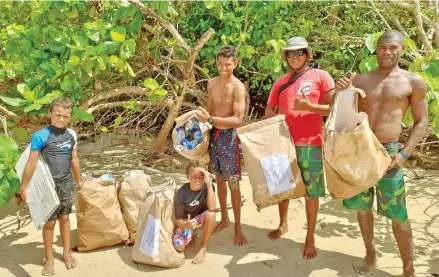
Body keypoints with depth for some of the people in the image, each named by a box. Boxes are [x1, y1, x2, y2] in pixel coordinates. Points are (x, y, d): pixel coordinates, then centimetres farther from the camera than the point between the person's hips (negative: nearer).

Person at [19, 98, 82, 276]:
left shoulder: (71, 135, 1)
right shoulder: (40, 136, -13)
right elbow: (31, 163, -10)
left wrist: (79, 181, 19)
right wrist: (23, 187, -6)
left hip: (67, 184, 4)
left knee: (65, 218, 15)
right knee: (49, 221, 6)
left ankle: (67, 253, 31)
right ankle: (49, 259, 22)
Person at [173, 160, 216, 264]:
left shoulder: (207, 187, -21)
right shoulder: (182, 192, -22)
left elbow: (212, 208, -38)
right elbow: (178, 220, -17)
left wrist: (209, 183, -42)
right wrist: (187, 225, -41)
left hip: (202, 218, 0)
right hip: (187, 221, 0)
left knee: (211, 215, -35)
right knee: (179, 247, -23)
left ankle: (203, 247, -12)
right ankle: (192, 234, 13)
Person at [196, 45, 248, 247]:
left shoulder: (238, 87, -14)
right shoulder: (212, 84, 7)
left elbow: (238, 120, -21)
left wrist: (211, 119, -26)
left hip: (229, 137, -6)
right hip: (213, 135, 6)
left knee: (233, 183, 0)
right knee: (219, 179, 16)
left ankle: (238, 227, 12)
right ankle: (224, 218, 31)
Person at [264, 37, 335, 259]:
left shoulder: (321, 76, 0)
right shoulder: (280, 82, 13)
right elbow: (268, 111, 15)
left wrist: (309, 106, -18)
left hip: (310, 144, -4)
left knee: (311, 192, 2)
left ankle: (310, 237, 16)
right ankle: (283, 224, 37)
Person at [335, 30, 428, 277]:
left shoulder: (413, 82, 0)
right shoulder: (361, 79, 7)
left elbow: (421, 122, 1)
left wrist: (404, 154, -10)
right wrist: (338, 92, -12)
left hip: (389, 151, -3)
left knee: (398, 214, -1)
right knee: (362, 207, 13)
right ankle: (370, 255, 33)